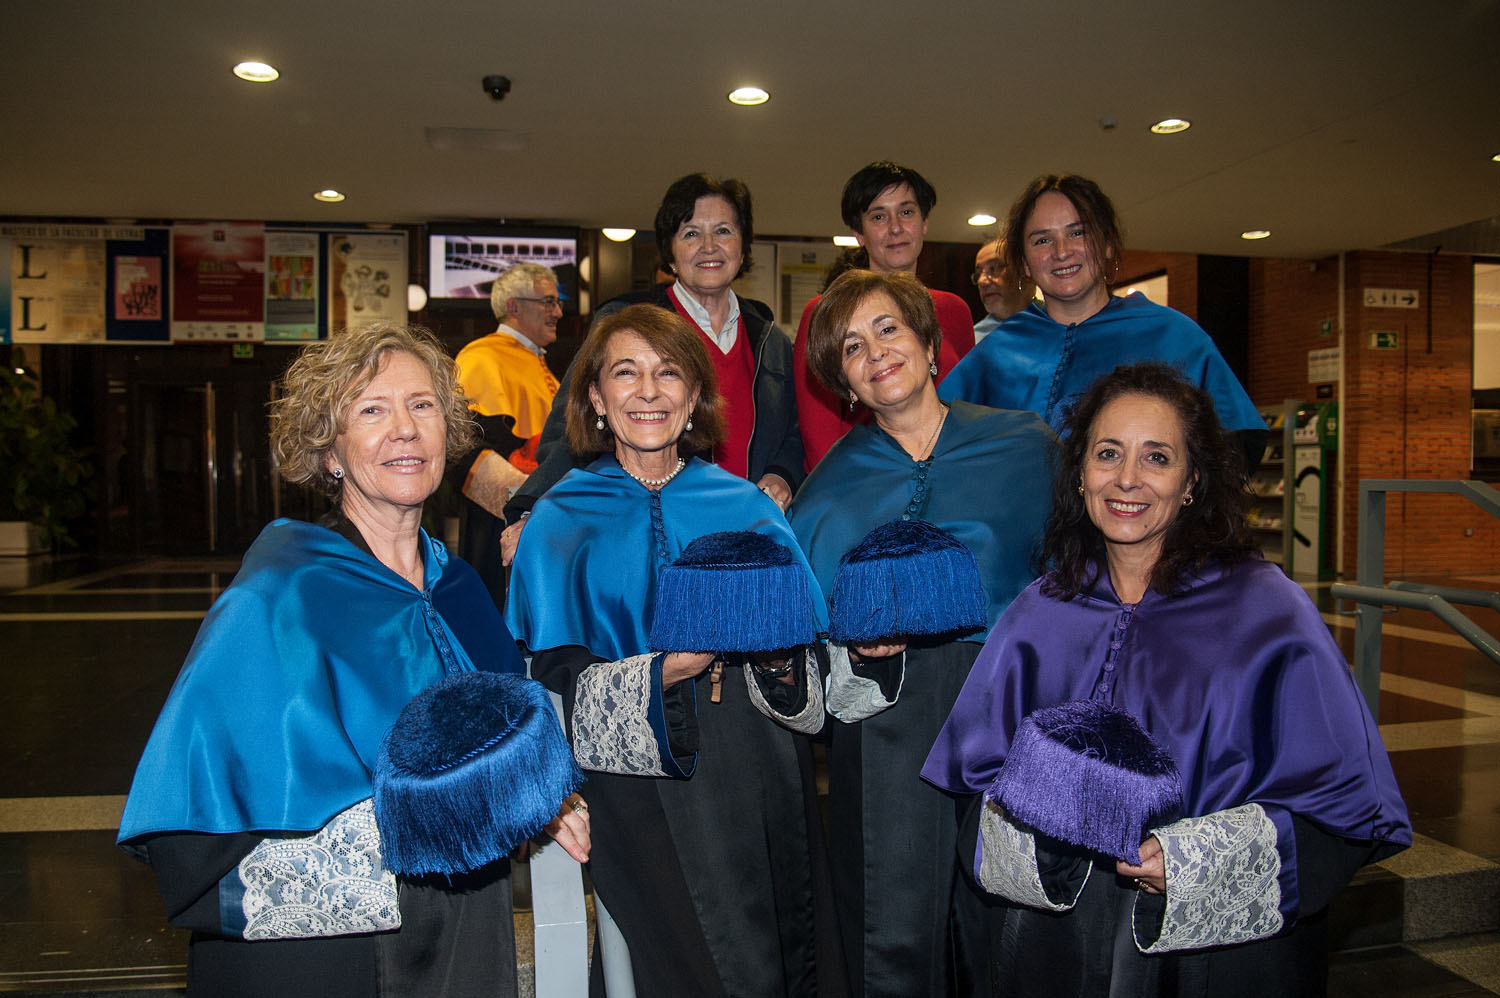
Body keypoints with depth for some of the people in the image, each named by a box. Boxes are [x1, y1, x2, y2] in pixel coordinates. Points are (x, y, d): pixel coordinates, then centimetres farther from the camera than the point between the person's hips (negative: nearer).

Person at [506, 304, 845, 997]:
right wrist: (663, 673, -23)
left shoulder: (745, 506, 8)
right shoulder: (562, 520, 1)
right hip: (642, 790, -2)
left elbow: (804, 646, 7)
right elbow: (557, 682, -7)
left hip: (761, 781, 3)